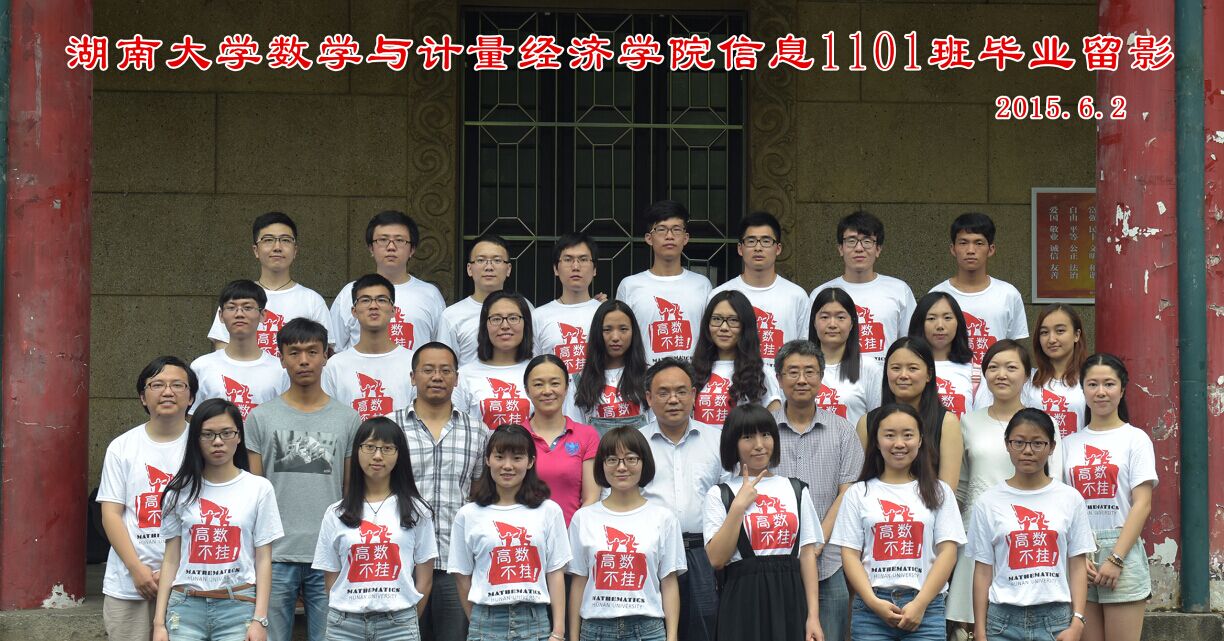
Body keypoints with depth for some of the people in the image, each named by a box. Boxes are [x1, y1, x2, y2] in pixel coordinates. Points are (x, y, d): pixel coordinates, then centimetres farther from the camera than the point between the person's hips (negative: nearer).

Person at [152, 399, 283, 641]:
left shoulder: (259, 489, 4)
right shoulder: (180, 491, 8)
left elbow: (263, 560, 3)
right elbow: (171, 560, 9)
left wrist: (260, 620, -4)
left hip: (238, 607, -1)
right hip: (186, 607, 1)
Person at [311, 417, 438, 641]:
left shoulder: (415, 511, 4)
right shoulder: (336, 513, 7)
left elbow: (424, 580, 5)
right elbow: (331, 579, 8)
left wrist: (406, 622, 4)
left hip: (398, 623, -1)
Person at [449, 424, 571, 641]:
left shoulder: (548, 512, 4)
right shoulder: (468, 515, 3)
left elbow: (555, 574, 3)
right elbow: (463, 578, 8)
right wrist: (480, 623, 7)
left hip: (535, 623, 0)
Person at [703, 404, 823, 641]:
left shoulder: (796, 490, 12)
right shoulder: (720, 495, 4)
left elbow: (808, 554, 6)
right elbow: (717, 559, -7)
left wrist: (813, 615, -2)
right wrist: (738, 506, -11)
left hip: (789, 598, 2)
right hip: (744, 602, -2)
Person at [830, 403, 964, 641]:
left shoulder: (938, 492, 10)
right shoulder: (858, 493, 9)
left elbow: (947, 552, 3)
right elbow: (850, 555, 4)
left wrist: (920, 603, -9)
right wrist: (873, 602, -10)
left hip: (925, 606, 0)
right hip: (871, 606, 0)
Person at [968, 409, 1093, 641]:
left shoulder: (1070, 499, 5)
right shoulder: (988, 502, 3)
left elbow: (1078, 566, 5)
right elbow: (983, 571, 4)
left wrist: (1077, 622, -4)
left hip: (1056, 620, 0)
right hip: (1004, 620, 0)